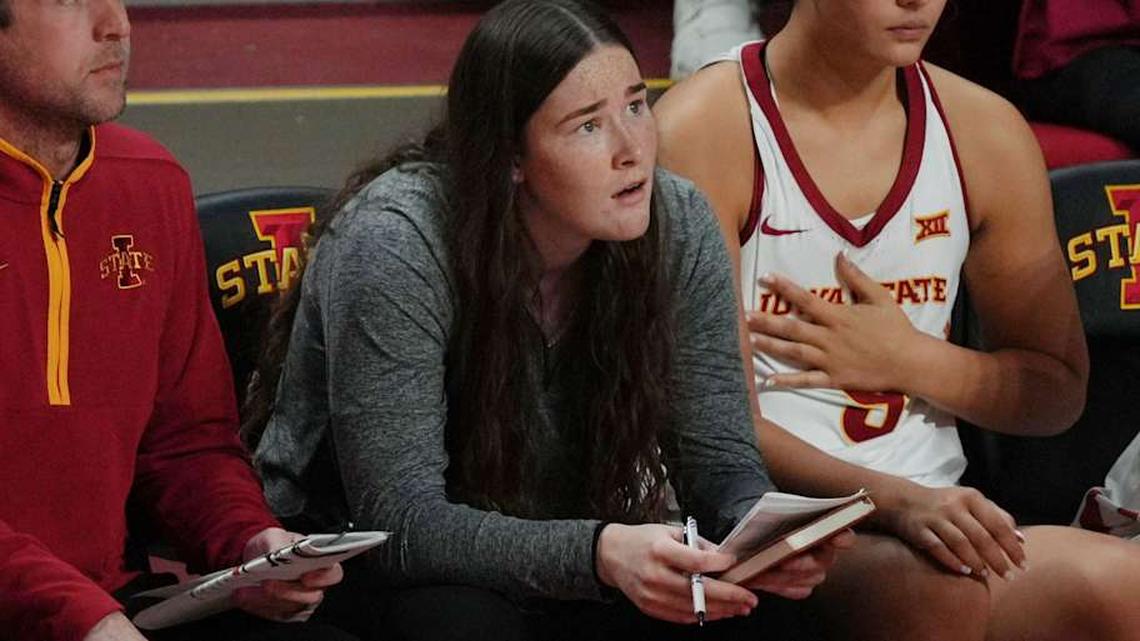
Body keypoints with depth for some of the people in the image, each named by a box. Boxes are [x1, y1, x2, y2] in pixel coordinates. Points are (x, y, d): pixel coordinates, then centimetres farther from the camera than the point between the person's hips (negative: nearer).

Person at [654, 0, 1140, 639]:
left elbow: (1059, 390, 17)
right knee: (934, 586, -36)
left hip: (930, 516, 4)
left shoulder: (987, 131, 8)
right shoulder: (704, 131, -7)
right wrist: (898, 499, -28)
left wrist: (908, 360, -3)